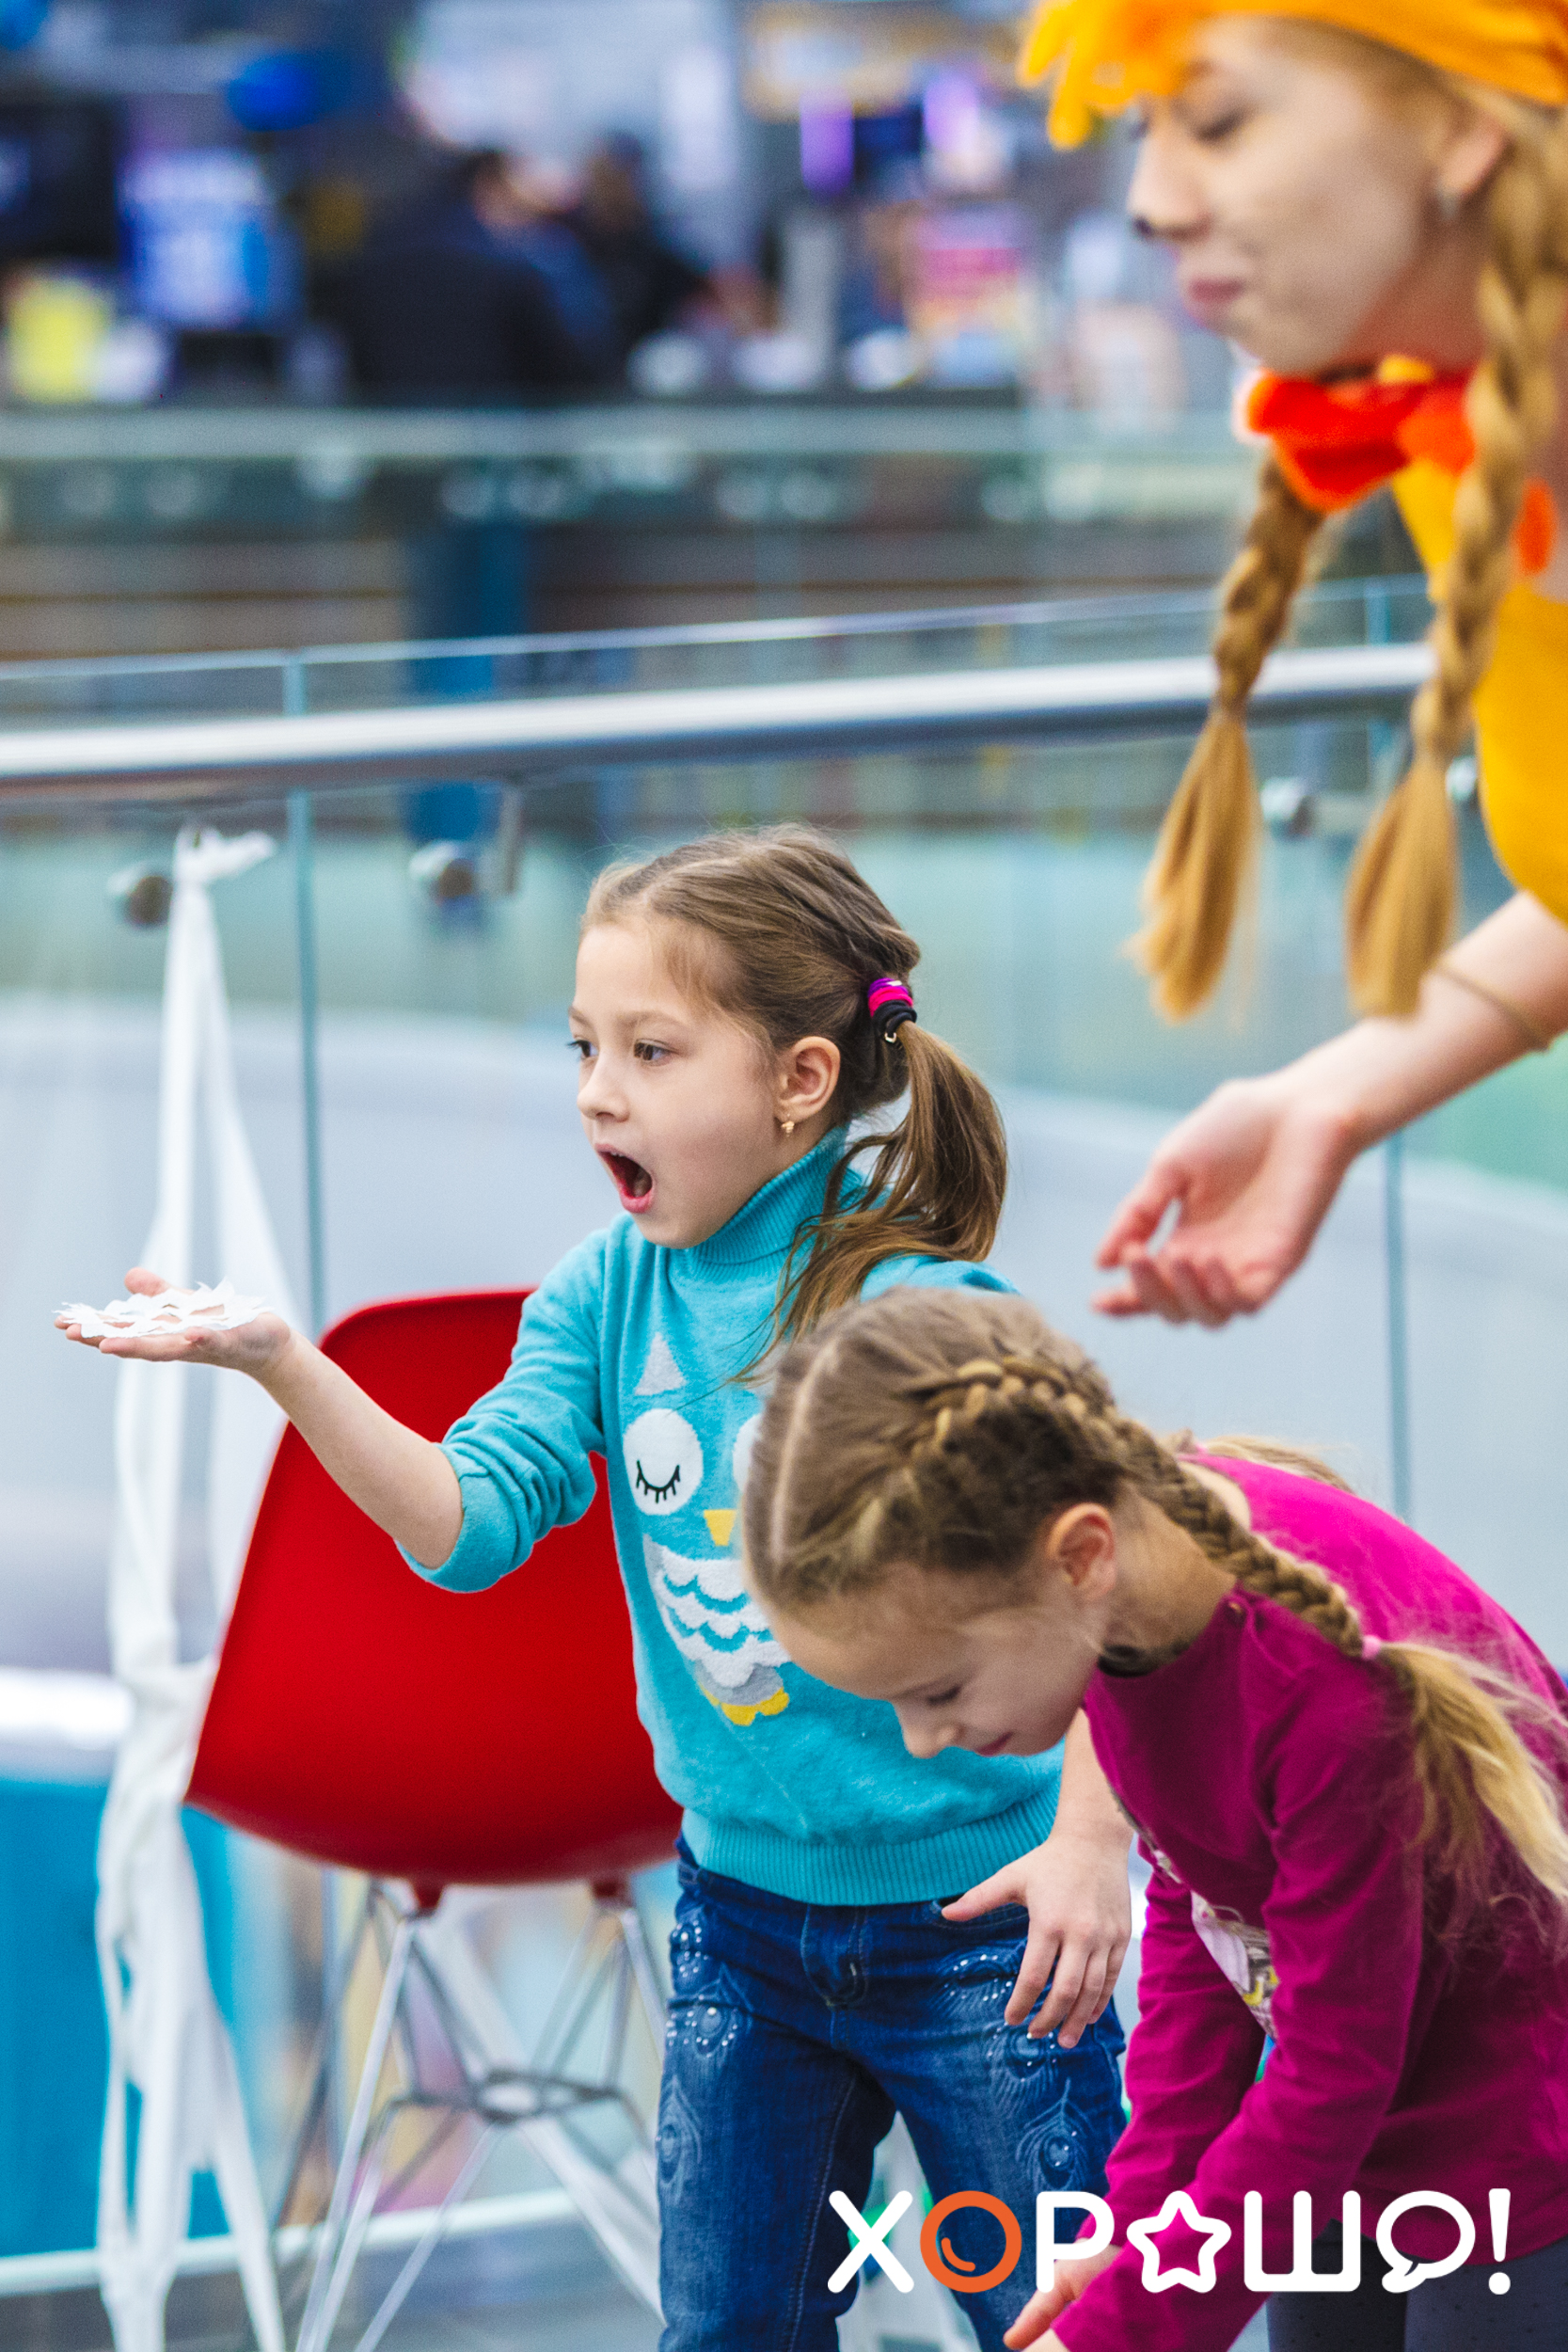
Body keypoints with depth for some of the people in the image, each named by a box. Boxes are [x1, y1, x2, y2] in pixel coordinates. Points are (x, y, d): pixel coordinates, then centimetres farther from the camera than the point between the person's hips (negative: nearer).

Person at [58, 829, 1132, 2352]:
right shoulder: (606, 1295, -1)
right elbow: (470, 1522, -10)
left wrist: (1090, 1839, -25)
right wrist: (281, 1365, -22)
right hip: (743, 1907, 6)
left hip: (971, 1913, -5)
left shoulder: (915, 1310, -18)